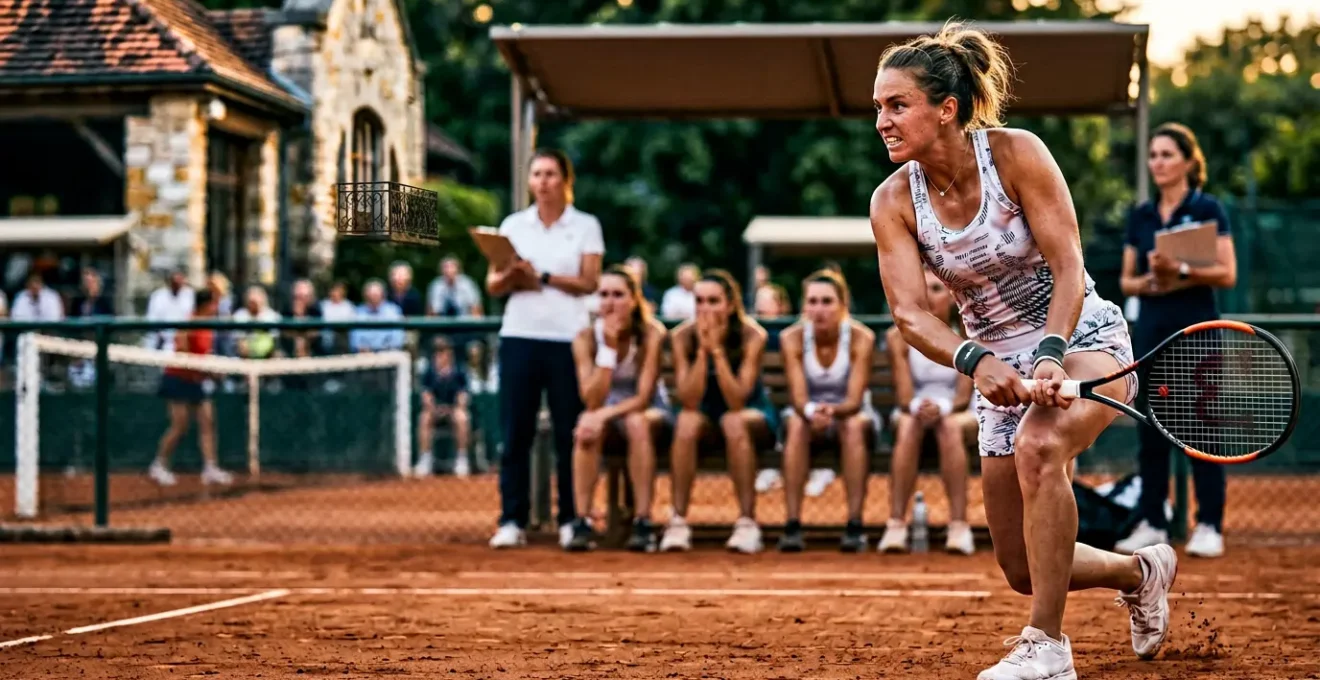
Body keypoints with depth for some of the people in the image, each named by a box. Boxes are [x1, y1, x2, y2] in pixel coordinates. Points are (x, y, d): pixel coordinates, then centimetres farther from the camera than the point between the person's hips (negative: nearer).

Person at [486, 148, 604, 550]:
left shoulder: (585, 226, 7)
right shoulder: (513, 225, 12)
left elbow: (589, 283, -2)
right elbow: (492, 285, 8)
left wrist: (542, 277, -11)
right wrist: (511, 277, -14)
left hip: (568, 338, -1)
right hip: (520, 337, 2)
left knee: (569, 431, -2)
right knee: (516, 430, -3)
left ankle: (571, 520, 5)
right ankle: (512, 521, -1)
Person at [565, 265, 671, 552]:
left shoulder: (651, 334, -19)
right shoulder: (586, 338, -13)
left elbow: (643, 398, -22)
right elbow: (592, 402, -23)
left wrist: (603, 415, -37)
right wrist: (608, 347, -29)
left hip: (649, 410, -2)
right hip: (606, 412, 2)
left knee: (637, 423, -37)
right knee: (587, 429, -33)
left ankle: (643, 523, -35)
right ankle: (582, 523, -32)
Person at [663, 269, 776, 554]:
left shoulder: (752, 336, -20)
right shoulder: (683, 336, -15)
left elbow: (737, 401, -28)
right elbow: (689, 401, -23)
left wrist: (717, 349, -34)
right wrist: (702, 350, -32)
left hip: (753, 415, -2)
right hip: (705, 413, 2)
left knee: (733, 422, -36)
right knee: (686, 422, -32)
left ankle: (747, 521, -32)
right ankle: (678, 521, -30)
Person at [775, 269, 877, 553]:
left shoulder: (861, 338, -19)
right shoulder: (792, 338, -16)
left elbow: (855, 401, -25)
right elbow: (798, 397, -23)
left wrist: (833, 410, -48)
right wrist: (812, 411, -47)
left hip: (850, 413, -1)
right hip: (808, 412, 1)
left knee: (854, 425, -35)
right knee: (797, 423, -33)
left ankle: (854, 524, -35)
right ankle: (792, 525, -36)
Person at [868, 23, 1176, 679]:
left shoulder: (1016, 154, -17)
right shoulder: (893, 202, -9)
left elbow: (1068, 268, -19)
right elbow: (910, 312, -18)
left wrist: (1050, 356, -35)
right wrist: (976, 361, -37)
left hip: (1082, 338, -5)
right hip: (1001, 367, 5)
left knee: (1038, 445, -38)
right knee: (1024, 571, 4)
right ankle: (1141, 571, 36)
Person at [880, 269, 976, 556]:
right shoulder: (898, 337, -5)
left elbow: (964, 396, -14)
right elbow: (903, 396, -11)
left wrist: (941, 408, -35)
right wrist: (918, 408, -35)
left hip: (955, 413, -1)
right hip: (912, 411, 1)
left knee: (950, 426, -36)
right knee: (908, 426, -35)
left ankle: (959, 526, -42)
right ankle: (896, 525, -42)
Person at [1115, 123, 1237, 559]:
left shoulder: (1207, 209, -2)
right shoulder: (1140, 216, 11)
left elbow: (1227, 274, -9)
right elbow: (1126, 281, 13)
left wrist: (1181, 270, -22)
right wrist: (1150, 281, -8)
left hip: (1195, 329, -5)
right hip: (1151, 328, 5)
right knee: (1151, 429, 5)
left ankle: (1209, 526, 2)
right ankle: (1152, 524, 11)